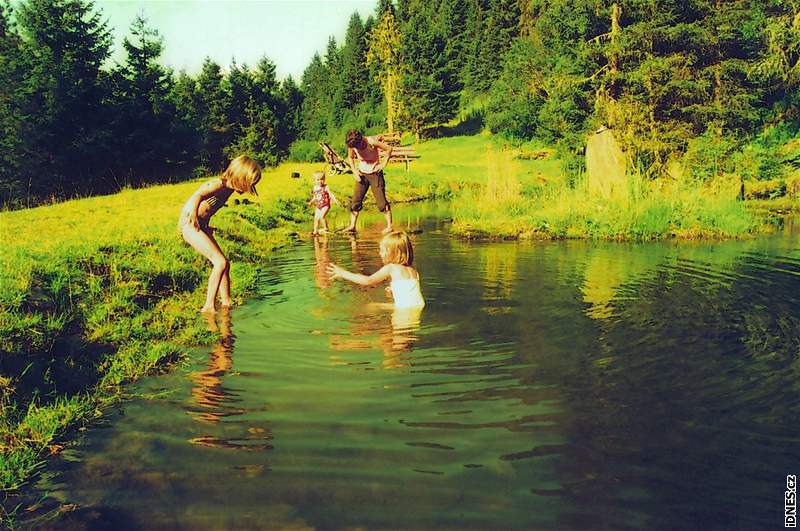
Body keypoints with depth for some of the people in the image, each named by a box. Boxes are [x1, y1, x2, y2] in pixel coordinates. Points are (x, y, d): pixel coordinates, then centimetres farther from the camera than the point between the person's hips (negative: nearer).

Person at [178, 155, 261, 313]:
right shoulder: (219, 184, -20)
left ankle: (226, 303, 13)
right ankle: (208, 307, -12)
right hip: (190, 225, -9)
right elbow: (197, 196, -33)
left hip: (201, 226, 9)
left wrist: (206, 227, 14)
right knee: (220, 262, -16)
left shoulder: (229, 188, 7)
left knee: (224, 264, 6)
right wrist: (194, 219, -26)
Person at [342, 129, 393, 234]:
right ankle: (352, 226, 3)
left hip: (375, 173, -4)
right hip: (362, 174, 4)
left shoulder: (371, 142, -23)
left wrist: (383, 164, -16)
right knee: (355, 200, -2)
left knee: (381, 201, -8)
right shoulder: (352, 145, -10)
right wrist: (354, 171, -1)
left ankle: (389, 226, -3)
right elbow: (350, 157, 11)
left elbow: (389, 148, -13)